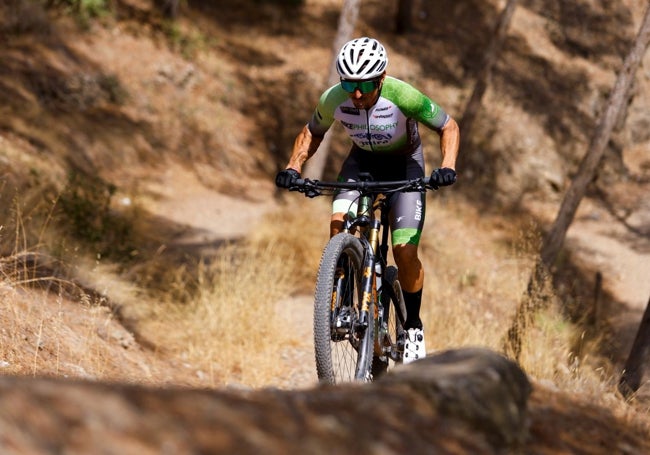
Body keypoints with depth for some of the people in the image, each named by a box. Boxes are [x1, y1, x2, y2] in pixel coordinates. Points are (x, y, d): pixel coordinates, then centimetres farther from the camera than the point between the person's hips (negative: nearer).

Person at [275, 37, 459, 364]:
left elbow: (449, 127, -19)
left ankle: (413, 327, 8)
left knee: (405, 251, -14)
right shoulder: (333, 100, -25)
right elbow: (312, 133, -3)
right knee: (339, 222, -26)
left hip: (404, 164, -3)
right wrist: (293, 168, -19)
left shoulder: (402, 96, -33)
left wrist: (447, 167, -35)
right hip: (362, 161, 3)